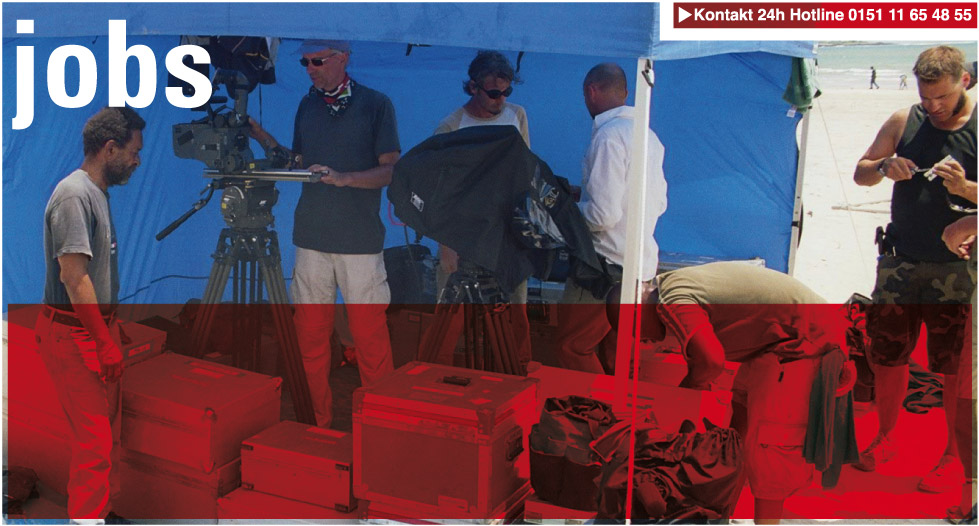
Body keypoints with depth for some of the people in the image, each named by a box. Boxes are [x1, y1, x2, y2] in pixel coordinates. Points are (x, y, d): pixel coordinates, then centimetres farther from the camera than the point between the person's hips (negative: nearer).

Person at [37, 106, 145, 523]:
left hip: (97, 327, 10)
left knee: (108, 429, 15)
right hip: (73, 333, -10)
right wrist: (106, 342, -18)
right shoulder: (74, 195, -16)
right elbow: (73, 276, -21)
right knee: (94, 438, -7)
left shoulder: (96, 192, 15)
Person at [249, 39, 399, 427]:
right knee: (310, 335, 6)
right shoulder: (307, 105, 12)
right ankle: (317, 420, 19)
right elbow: (297, 163, 16)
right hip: (311, 237, 4)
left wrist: (342, 178, -19)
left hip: (360, 240, -4)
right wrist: (262, 137, 2)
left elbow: (391, 170, -5)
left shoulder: (376, 104, -1)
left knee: (370, 336, 0)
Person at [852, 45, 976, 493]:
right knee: (887, 355, 11)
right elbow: (860, 174, 11)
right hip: (900, 262, 4)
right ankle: (885, 437, 31)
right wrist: (884, 166, -10)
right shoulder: (904, 122, 4)